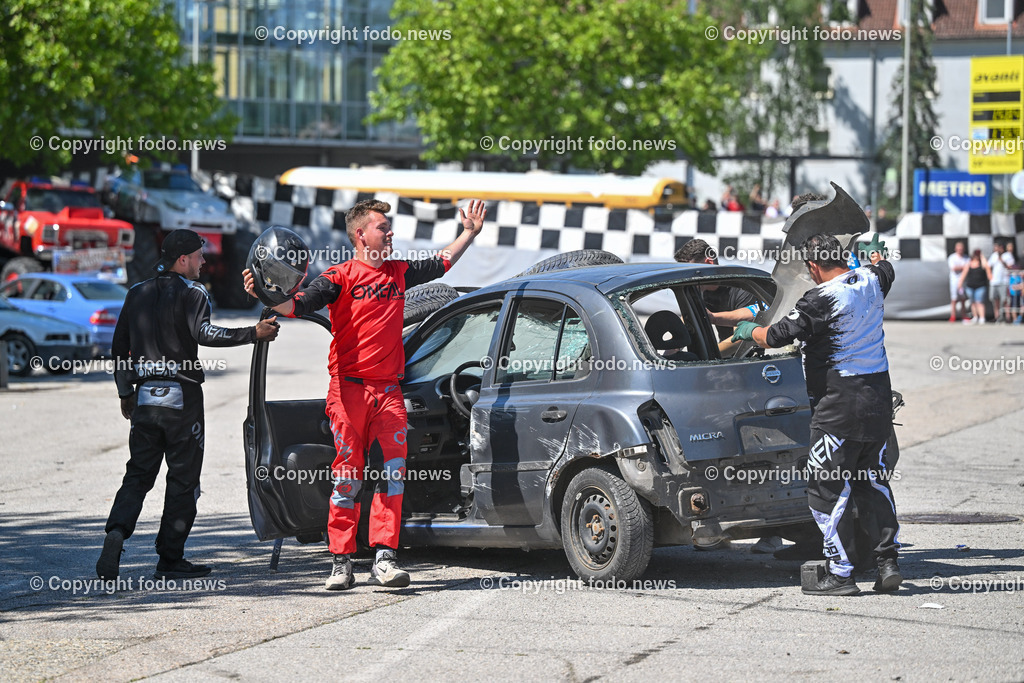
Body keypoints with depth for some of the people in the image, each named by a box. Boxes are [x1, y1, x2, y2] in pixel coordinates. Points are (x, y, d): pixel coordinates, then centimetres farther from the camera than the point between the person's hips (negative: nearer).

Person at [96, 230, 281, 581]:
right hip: (182, 397, -5)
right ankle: (170, 559, 5)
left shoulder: (137, 294, 13)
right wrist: (253, 333, -26)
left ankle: (117, 531, -16)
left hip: (144, 397, 5)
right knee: (183, 479, 4)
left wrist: (125, 392, 24)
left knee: (138, 474, 9)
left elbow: (119, 348, 15)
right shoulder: (192, 293, -7)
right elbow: (203, 332, -26)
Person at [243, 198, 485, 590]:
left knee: (393, 470, -7)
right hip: (349, 388, -4)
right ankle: (341, 563, 4)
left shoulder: (399, 272, 17)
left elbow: (441, 264, 35)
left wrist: (470, 233, 37)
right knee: (348, 476, -3)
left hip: (389, 389, 4)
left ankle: (384, 558, -8)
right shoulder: (341, 277, -2)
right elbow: (297, 306, -15)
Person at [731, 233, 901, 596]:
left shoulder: (821, 300, -18)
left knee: (827, 488, -1)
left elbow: (776, 336, -14)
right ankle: (887, 561, 12)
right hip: (878, 400, 8)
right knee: (872, 482, 17)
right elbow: (885, 269, 31)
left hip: (839, 406, -8)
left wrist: (749, 331, 8)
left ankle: (840, 573, 0)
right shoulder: (870, 281, 5)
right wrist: (876, 253, 55)